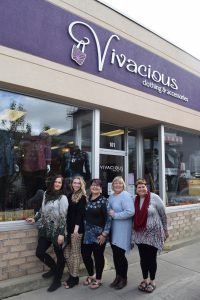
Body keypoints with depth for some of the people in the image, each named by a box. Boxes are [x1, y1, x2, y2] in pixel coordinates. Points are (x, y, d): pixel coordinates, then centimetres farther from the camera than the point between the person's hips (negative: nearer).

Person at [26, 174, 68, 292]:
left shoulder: (62, 197, -11)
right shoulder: (46, 194, 7)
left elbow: (63, 216, -16)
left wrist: (61, 233, -19)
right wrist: (35, 219, 15)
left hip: (57, 231, -6)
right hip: (46, 230, 6)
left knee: (59, 255, 7)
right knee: (39, 252, 8)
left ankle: (57, 281, 28)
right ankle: (54, 268, 34)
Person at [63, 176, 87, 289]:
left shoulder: (82, 197, -7)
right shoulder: (70, 196, 11)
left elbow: (80, 213, -14)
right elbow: (67, 212, 13)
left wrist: (76, 227, -22)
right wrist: (65, 227, 12)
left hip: (77, 228, -6)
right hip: (68, 227, 6)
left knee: (75, 253, 3)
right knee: (67, 253, 10)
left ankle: (75, 277, 17)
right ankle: (72, 275, 25)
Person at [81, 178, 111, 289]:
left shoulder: (103, 200, -10)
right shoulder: (87, 199, 6)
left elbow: (108, 218, -13)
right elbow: (85, 216, 13)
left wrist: (104, 234, -16)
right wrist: (83, 230, 10)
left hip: (99, 234, -5)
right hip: (87, 233, 5)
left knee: (98, 256, 7)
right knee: (85, 254, 11)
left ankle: (98, 279, 29)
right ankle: (91, 275, 36)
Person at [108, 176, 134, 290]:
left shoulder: (126, 196, -15)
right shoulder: (111, 197, 11)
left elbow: (130, 212, -26)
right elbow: (108, 210, 23)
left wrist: (115, 215, -20)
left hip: (123, 230, -7)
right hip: (113, 229, 7)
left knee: (120, 254, 2)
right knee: (115, 254, 15)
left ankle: (124, 278, 23)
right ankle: (118, 276, 32)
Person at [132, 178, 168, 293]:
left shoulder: (154, 197, -12)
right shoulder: (135, 200, -1)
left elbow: (163, 215, -4)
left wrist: (165, 230, 2)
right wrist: (134, 231, 8)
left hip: (153, 233, -4)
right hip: (140, 234, 4)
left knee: (152, 258, 7)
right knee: (143, 258, 13)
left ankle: (152, 281, 27)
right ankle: (145, 279, 32)